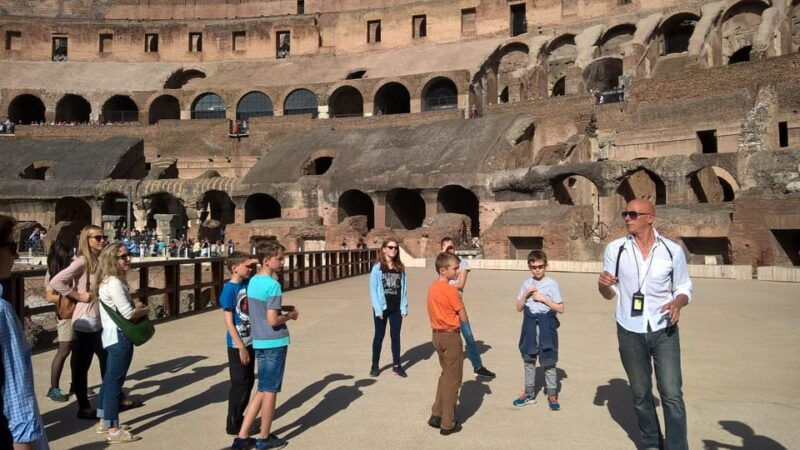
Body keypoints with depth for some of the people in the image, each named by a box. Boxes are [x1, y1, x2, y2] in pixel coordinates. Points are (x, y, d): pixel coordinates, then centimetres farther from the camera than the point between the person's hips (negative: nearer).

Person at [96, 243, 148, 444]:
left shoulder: (108, 280, 11)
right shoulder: (114, 282, -21)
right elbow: (128, 314, -23)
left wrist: (135, 305, 0)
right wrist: (145, 310, -5)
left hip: (113, 335, 11)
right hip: (119, 337, -11)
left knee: (109, 379, 18)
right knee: (115, 382, -4)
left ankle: (105, 422, 30)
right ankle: (114, 431, 3)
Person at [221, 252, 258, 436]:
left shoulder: (248, 283, 2)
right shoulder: (229, 289, -17)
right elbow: (229, 322, -18)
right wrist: (241, 347, -19)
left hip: (250, 341, 7)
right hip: (237, 345, -7)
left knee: (249, 381, 16)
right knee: (239, 384, 3)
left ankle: (238, 418, 30)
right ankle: (233, 425, 18)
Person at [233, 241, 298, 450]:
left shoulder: (253, 281, 8)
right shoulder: (273, 285, -19)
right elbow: (273, 321, -21)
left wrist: (281, 308, 12)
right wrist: (290, 315, -4)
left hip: (259, 342, 8)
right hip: (274, 343, -8)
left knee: (263, 390, 16)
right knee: (270, 391, 6)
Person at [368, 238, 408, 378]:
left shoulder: (400, 268, 3)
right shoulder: (377, 267, -8)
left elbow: (403, 289, 3)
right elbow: (373, 289, -9)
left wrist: (404, 307, -2)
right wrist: (378, 309, -13)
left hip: (396, 308, 3)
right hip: (382, 308, -3)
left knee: (396, 336, 10)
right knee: (379, 336, 9)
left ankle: (396, 365, 20)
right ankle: (375, 365, 21)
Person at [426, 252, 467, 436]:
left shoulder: (432, 287, 6)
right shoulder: (451, 290, -19)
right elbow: (464, 318, -11)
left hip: (437, 334, 8)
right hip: (451, 336, -8)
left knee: (445, 375, 22)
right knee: (453, 379, 4)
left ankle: (436, 415, 26)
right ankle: (448, 424, 12)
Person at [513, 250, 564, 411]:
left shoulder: (552, 284, -7)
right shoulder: (526, 283, 5)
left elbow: (560, 309, -8)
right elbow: (519, 308, 6)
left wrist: (544, 298, -16)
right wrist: (526, 294, -9)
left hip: (546, 325, -4)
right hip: (530, 325, 4)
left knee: (548, 361, 3)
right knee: (528, 360, 12)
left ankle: (552, 395, 19)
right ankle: (529, 393, 26)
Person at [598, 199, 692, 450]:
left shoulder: (672, 250, -4)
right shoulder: (615, 249, -3)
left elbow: (684, 287, 6)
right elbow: (610, 293, 1)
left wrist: (678, 302, -17)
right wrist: (602, 284, -22)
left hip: (664, 330, -1)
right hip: (630, 332, 1)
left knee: (672, 394, -6)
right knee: (640, 393, 14)